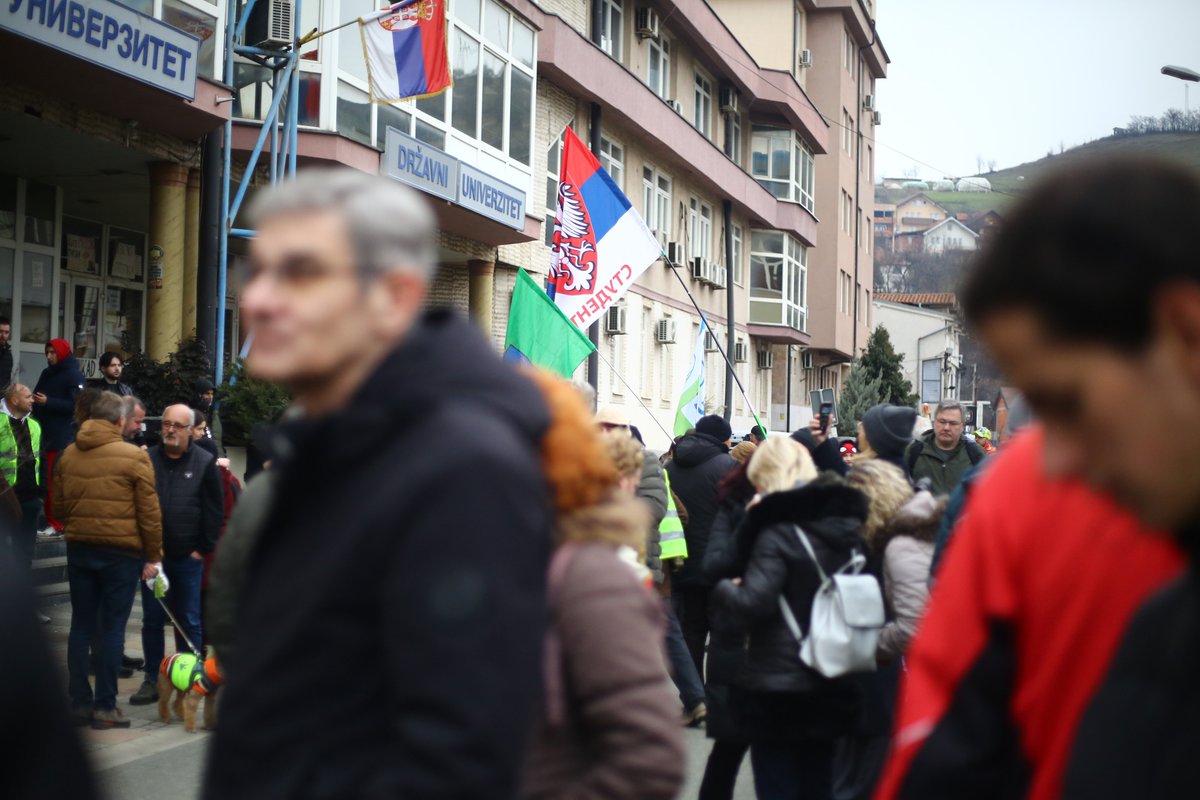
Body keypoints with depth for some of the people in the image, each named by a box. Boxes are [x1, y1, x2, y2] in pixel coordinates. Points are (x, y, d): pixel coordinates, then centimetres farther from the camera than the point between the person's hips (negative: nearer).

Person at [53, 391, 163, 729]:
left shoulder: (68, 455, 6)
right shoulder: (134, 457, -9)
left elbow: (59, 504, 13)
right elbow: (149, 512, -8)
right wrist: (153, 556, -1)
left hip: (79, 549, 4)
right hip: (122, 552, -4)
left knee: (81, 626, 10)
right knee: (112, 628, 1)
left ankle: (79, 702, 13)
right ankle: (105, 705, 2)